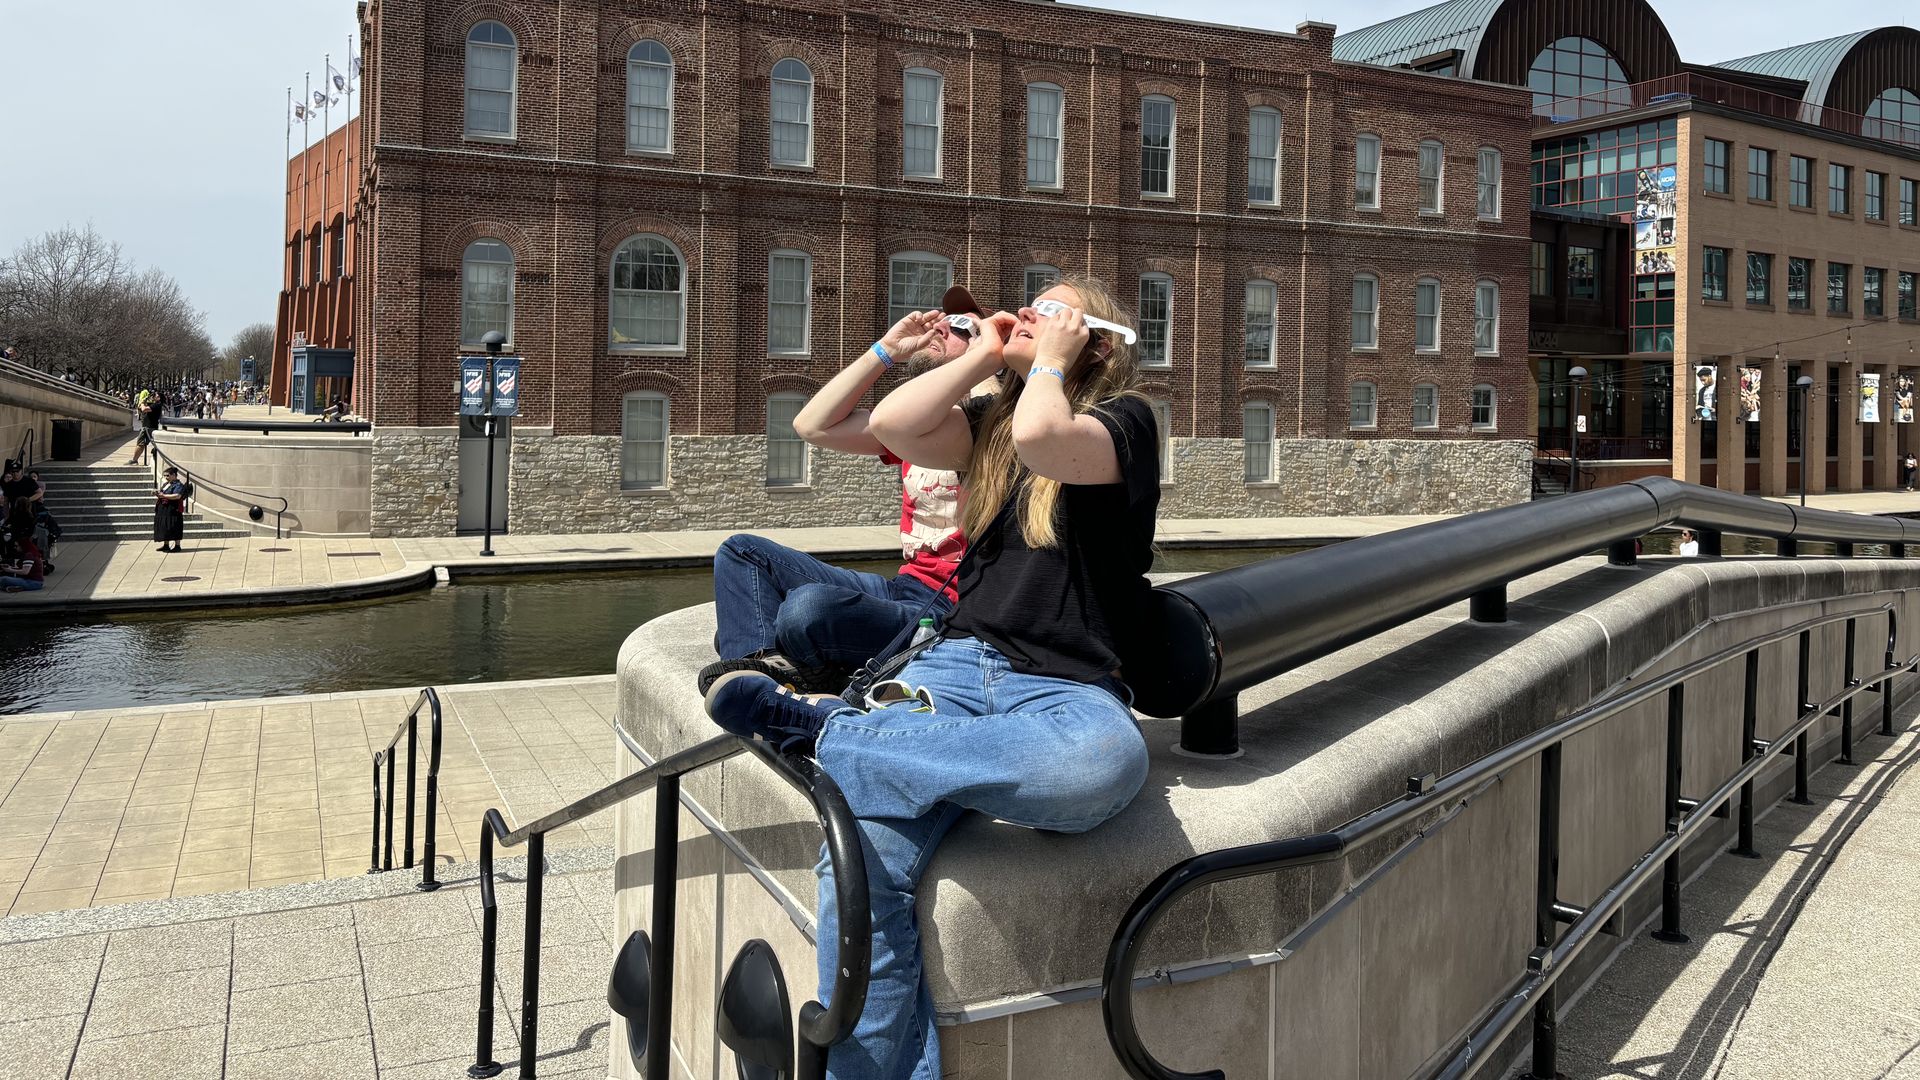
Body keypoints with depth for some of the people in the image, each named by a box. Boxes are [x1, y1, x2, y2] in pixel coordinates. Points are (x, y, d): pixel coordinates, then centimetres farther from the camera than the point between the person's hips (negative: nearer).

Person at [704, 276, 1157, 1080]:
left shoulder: (1124, 419, 6)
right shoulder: (992, 420, 21)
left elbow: (1041, 438, -17)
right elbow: (891, 425, 2)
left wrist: (1050, 358, 1)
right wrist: (984, 356, 11)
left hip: (1064, 691, -3)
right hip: (957, 664, 4)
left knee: (1109, 762, -43)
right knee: (864, 863, -26)